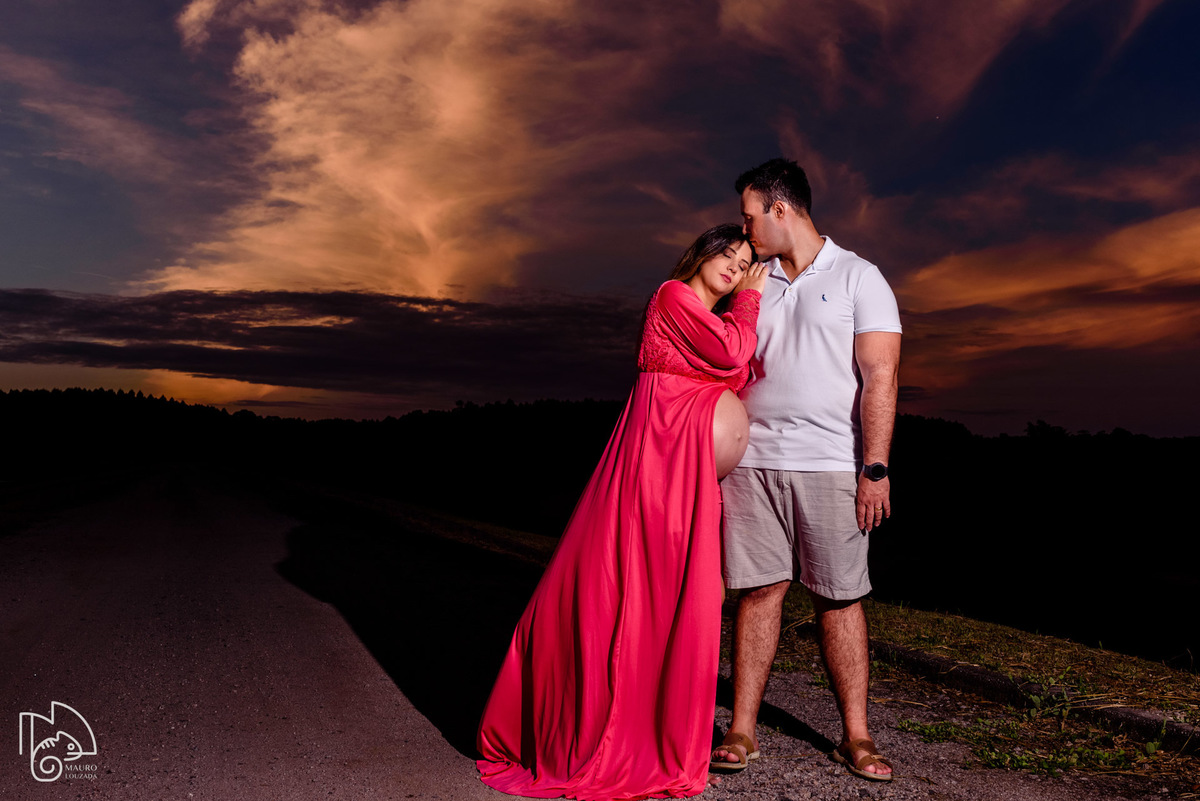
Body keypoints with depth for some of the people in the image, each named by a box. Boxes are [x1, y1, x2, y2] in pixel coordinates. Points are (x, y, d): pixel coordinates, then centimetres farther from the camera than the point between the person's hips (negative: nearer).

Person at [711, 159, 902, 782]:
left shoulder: (858, 278, 2)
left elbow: (880, 376, -6)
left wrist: (875, 469, -13)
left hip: (831, 466, -3)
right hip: (753, 462, 4)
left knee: (840, 598, 2)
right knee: (758, 590, 2)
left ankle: (855, 737, 12)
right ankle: (742, 731, 9)